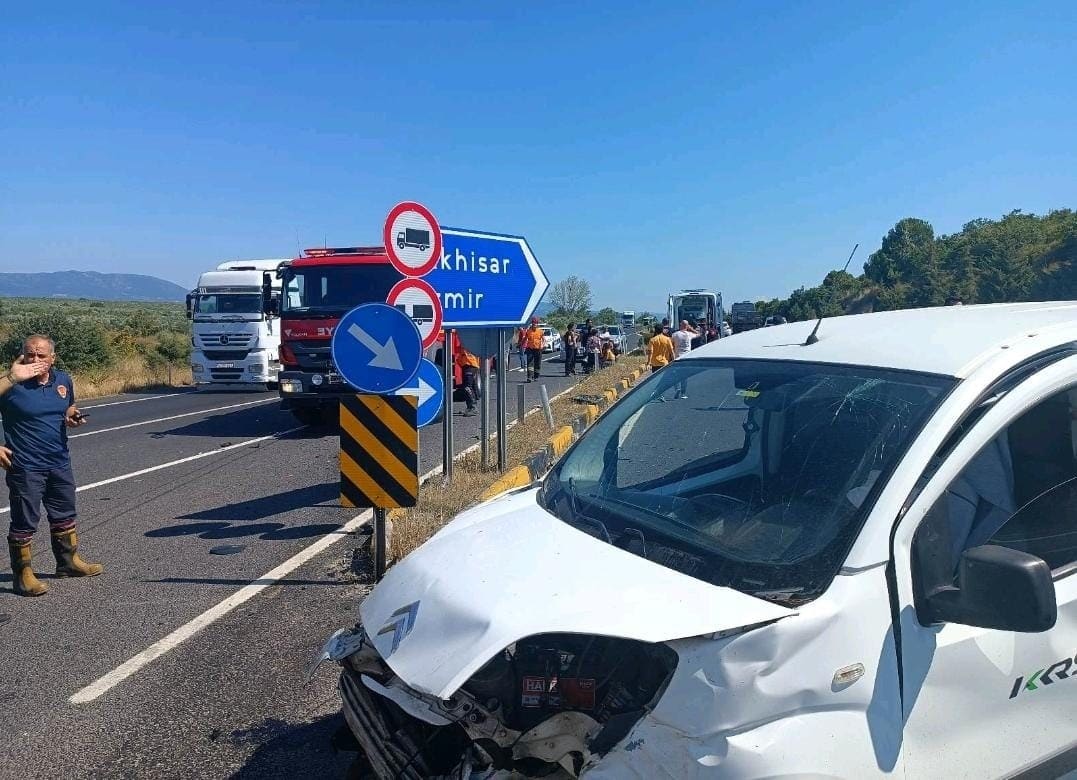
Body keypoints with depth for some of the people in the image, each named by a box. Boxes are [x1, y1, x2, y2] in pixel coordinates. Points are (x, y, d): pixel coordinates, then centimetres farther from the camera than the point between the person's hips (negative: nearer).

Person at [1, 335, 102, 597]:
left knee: (64, 516, 20)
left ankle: (69, 561, 36)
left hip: (60, 463, 6)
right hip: (25, 467, -6)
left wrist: (72, 417, 0)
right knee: (24, 523, 3)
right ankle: (22, 575, 17)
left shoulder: (63, 379, 3)